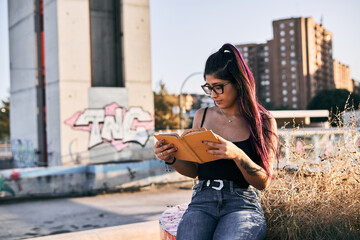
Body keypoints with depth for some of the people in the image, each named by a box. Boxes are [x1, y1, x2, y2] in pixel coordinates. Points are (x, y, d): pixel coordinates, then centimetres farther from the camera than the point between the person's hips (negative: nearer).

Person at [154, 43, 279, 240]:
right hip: (202, 201, 2)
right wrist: (171, 159, -2)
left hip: (242, 203, -2)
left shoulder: (263, 121, 4)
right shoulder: (202, 116, 14)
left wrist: (237, 154, -18)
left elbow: (263, 181, -1)